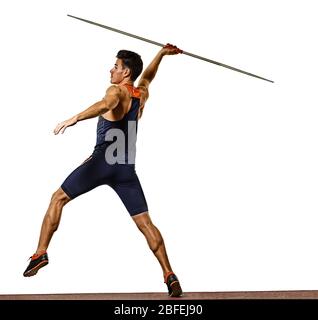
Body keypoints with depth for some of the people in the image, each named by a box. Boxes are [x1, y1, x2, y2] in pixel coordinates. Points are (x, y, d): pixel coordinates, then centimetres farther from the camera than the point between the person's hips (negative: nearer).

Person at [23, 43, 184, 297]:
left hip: (102, 161, -5)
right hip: (126, 167, 5)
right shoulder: (142, 94, 17)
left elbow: (106, 104, -27)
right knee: (145, 222, 4)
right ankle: (170, 276, -3)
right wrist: (162, 54, 55)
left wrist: (75, 118, -39)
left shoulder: (117, 91, -2)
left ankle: (41, 253, 3)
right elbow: (148, 75, 41)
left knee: (59, 198, 10)